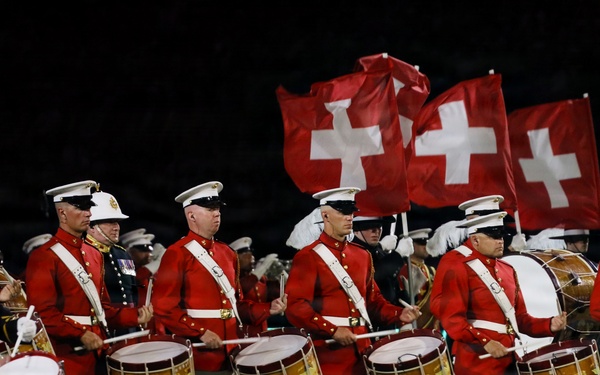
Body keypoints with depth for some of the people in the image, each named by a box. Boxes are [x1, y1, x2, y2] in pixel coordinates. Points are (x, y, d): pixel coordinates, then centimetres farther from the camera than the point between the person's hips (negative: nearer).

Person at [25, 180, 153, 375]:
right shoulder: (44, 257, -9)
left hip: (98, 354, 7)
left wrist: (134, 316, 4)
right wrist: (80, 334, -22)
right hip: (68, 358, -7)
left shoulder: (94, 255, 16)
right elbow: (42, 313, -16)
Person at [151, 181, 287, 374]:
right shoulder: (177, 254, -7)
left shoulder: (228, 254, 15)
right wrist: (200, 333, -19)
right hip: (197, 357, -7)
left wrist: (268, 308, 5)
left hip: (230, 355, 7)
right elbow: (164, 307, -13)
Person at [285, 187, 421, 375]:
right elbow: (295, 307, -14)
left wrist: (399, 314, 2)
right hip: (329, 353, -6)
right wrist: (332, 330, -22)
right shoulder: (307, 258, -6)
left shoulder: (362, 255, 14)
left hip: (361, 348, 6)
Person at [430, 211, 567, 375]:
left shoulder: (507, 270, 18)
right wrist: (485, 343, -25)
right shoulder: (455, 265, -7)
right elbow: (451, 316, -16)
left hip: (508, 361, 8)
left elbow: (520, 317, 21)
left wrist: (550, 325, 3)